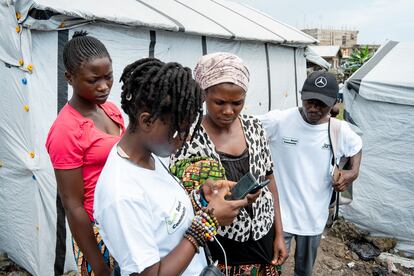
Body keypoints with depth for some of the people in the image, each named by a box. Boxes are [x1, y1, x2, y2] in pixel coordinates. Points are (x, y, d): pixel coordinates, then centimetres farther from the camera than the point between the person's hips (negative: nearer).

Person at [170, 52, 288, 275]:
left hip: (264, 240, 5)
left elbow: (268, 179, 5)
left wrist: (279, 234, 6)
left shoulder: (253, 127, -3)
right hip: (218, 250, -4)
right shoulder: (188, 139, -18)